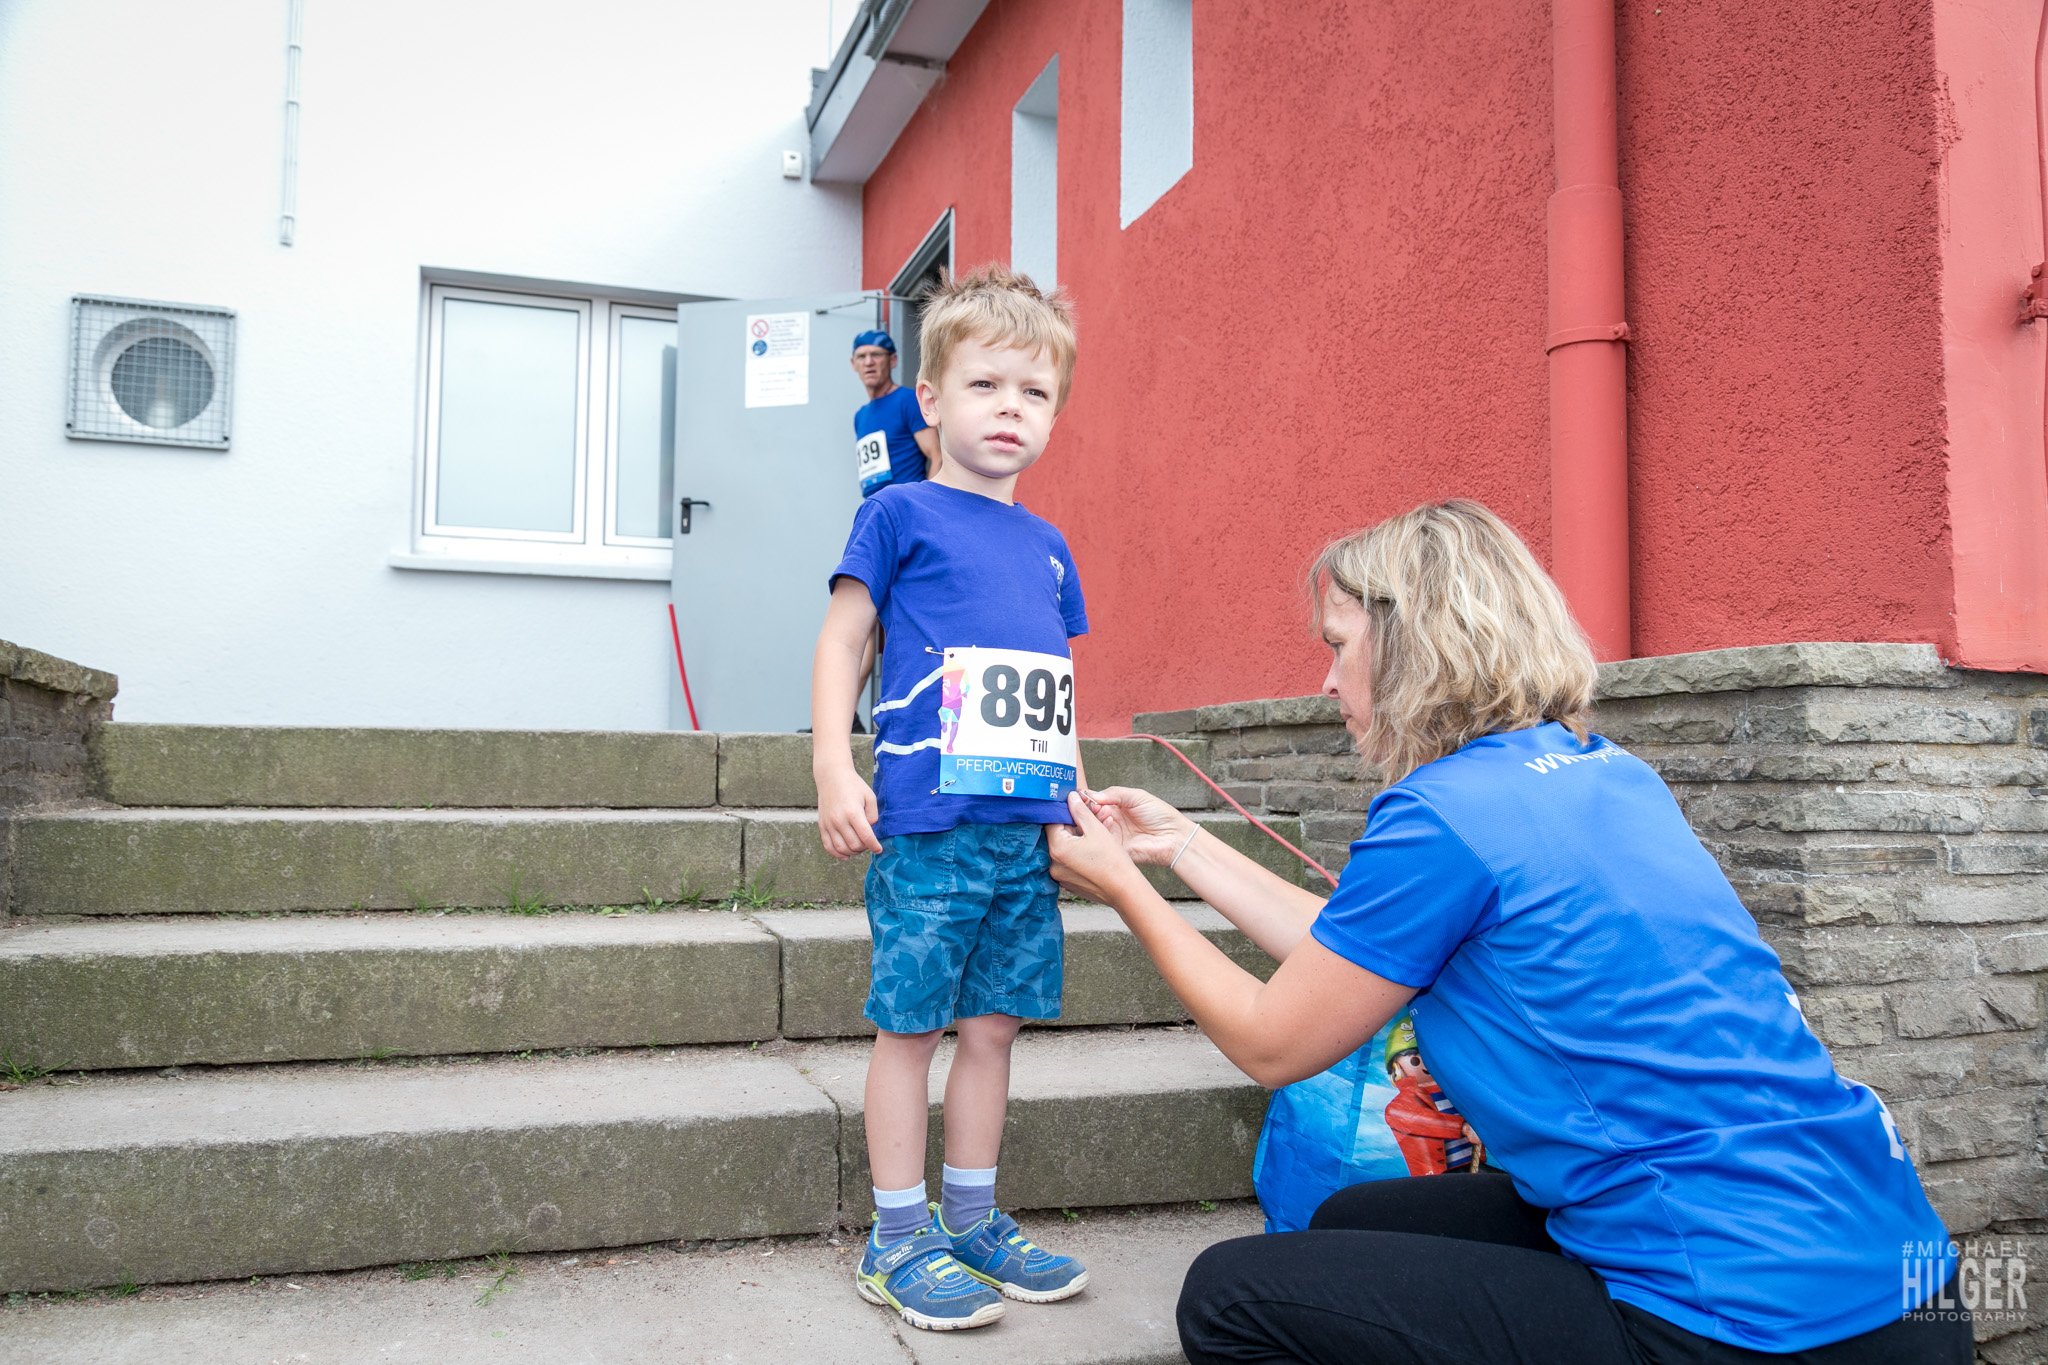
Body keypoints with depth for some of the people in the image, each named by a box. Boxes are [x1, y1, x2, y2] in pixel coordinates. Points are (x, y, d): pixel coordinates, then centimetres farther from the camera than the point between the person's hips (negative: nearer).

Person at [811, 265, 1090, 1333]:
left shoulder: (1046, 545, 17)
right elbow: (841, 641, -2)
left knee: (993, 1021, 13)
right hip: (929, 823, -6)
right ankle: (898, 1238, 17)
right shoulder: (901, 513, -1)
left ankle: (972, 1218, 27)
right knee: (911, 1023, 3)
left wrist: (1079, 797, 19)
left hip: (1031, 830, 6)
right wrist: (834, 770, -13)